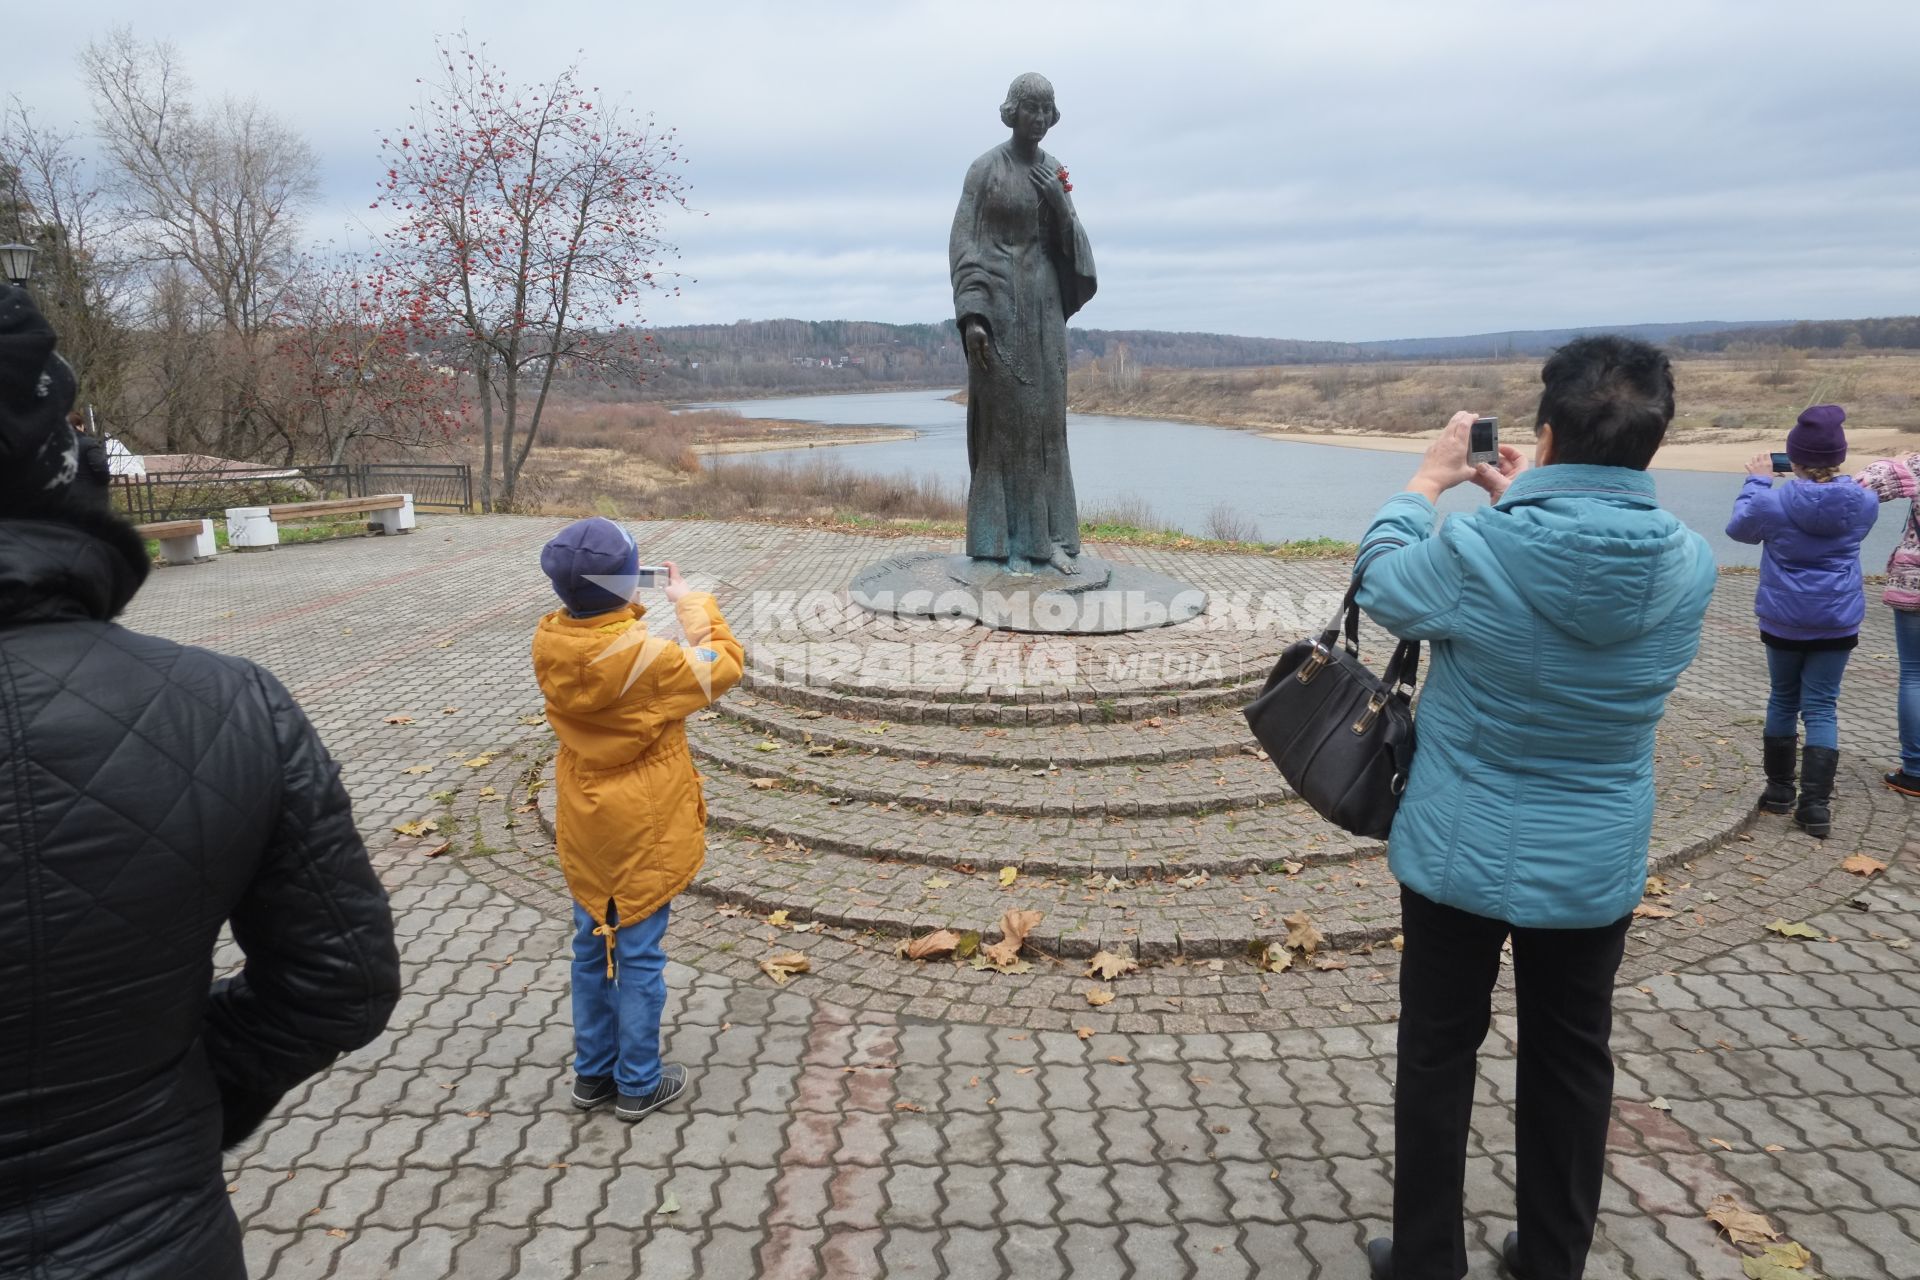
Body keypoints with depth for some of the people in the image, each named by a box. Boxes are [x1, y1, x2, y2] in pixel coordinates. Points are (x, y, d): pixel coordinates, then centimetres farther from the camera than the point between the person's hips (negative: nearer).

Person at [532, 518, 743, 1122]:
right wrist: (692, 602, -1)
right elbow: (724, 665, -12)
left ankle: (592, 1073, 34)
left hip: (583, 826, 6)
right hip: (643, 832, -6)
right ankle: (638, 1085, 25)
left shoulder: (548, 643, -11)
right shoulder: (644, 657, -28)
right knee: (639, 957, 9)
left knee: (591, 949, 20)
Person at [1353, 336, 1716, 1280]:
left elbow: (1380, 582, -3)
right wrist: (1528, 502, 10)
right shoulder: (1689, 565, -12)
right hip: (1596, 865, 3)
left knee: (1439, 1055, 14)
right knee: (1570, 1060, 20)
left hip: (1460, 854, -3)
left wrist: (1430, 480, 8)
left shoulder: (1477, 551, -23)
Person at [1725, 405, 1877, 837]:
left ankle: (1779, 790, 23)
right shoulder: (1863, 503, -6)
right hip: (1838, 622, 1)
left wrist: (1757, 481, 14)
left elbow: (1738, 527, 7)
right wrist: (1828, 478, 18)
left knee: (1783, 701, 15)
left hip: (1784, 621, -1)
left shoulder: (1773, 503, -14)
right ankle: (1815, 805, -1)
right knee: (1822, 707, 4)